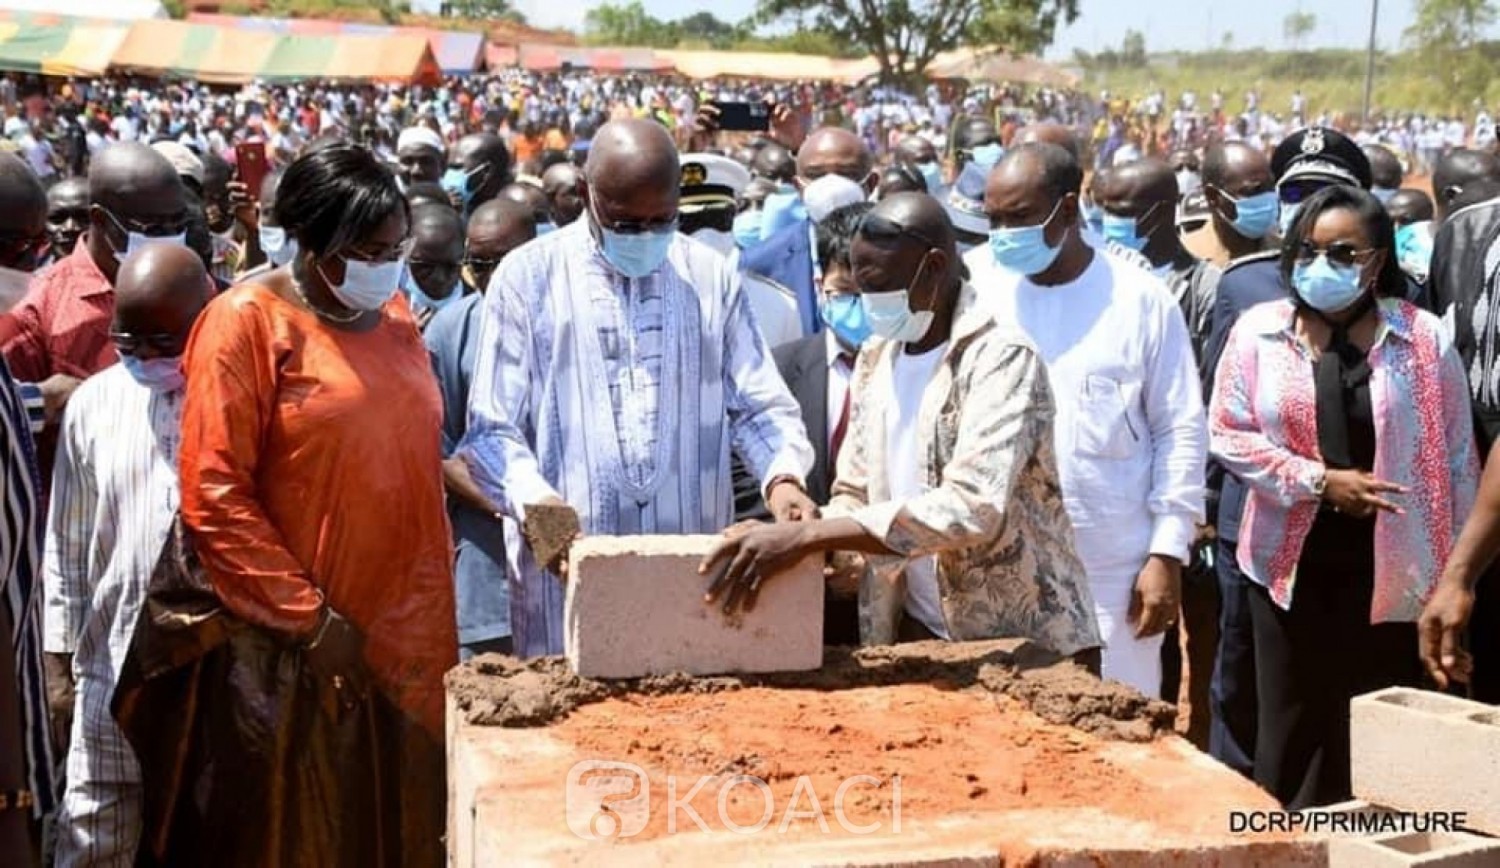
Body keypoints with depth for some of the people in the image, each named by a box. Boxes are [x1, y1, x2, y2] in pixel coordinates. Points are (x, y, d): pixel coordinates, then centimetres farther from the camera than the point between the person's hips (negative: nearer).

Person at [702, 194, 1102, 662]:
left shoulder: (1002, 358, -16)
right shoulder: (877, 359, 5)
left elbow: (973, 508, -28)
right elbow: (855, 495, 10)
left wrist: (806, 535, -32)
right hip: (916, 632, 6)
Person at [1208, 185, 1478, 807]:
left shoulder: (1424, 339, -4)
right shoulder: (1258, 331, -2)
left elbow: (1455, 460, 0)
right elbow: (1228, 433, -2)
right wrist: (1320, 481, -13)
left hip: (1388, 566, -1)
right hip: (1291, 559, 1)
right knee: (1289, 724, 9)